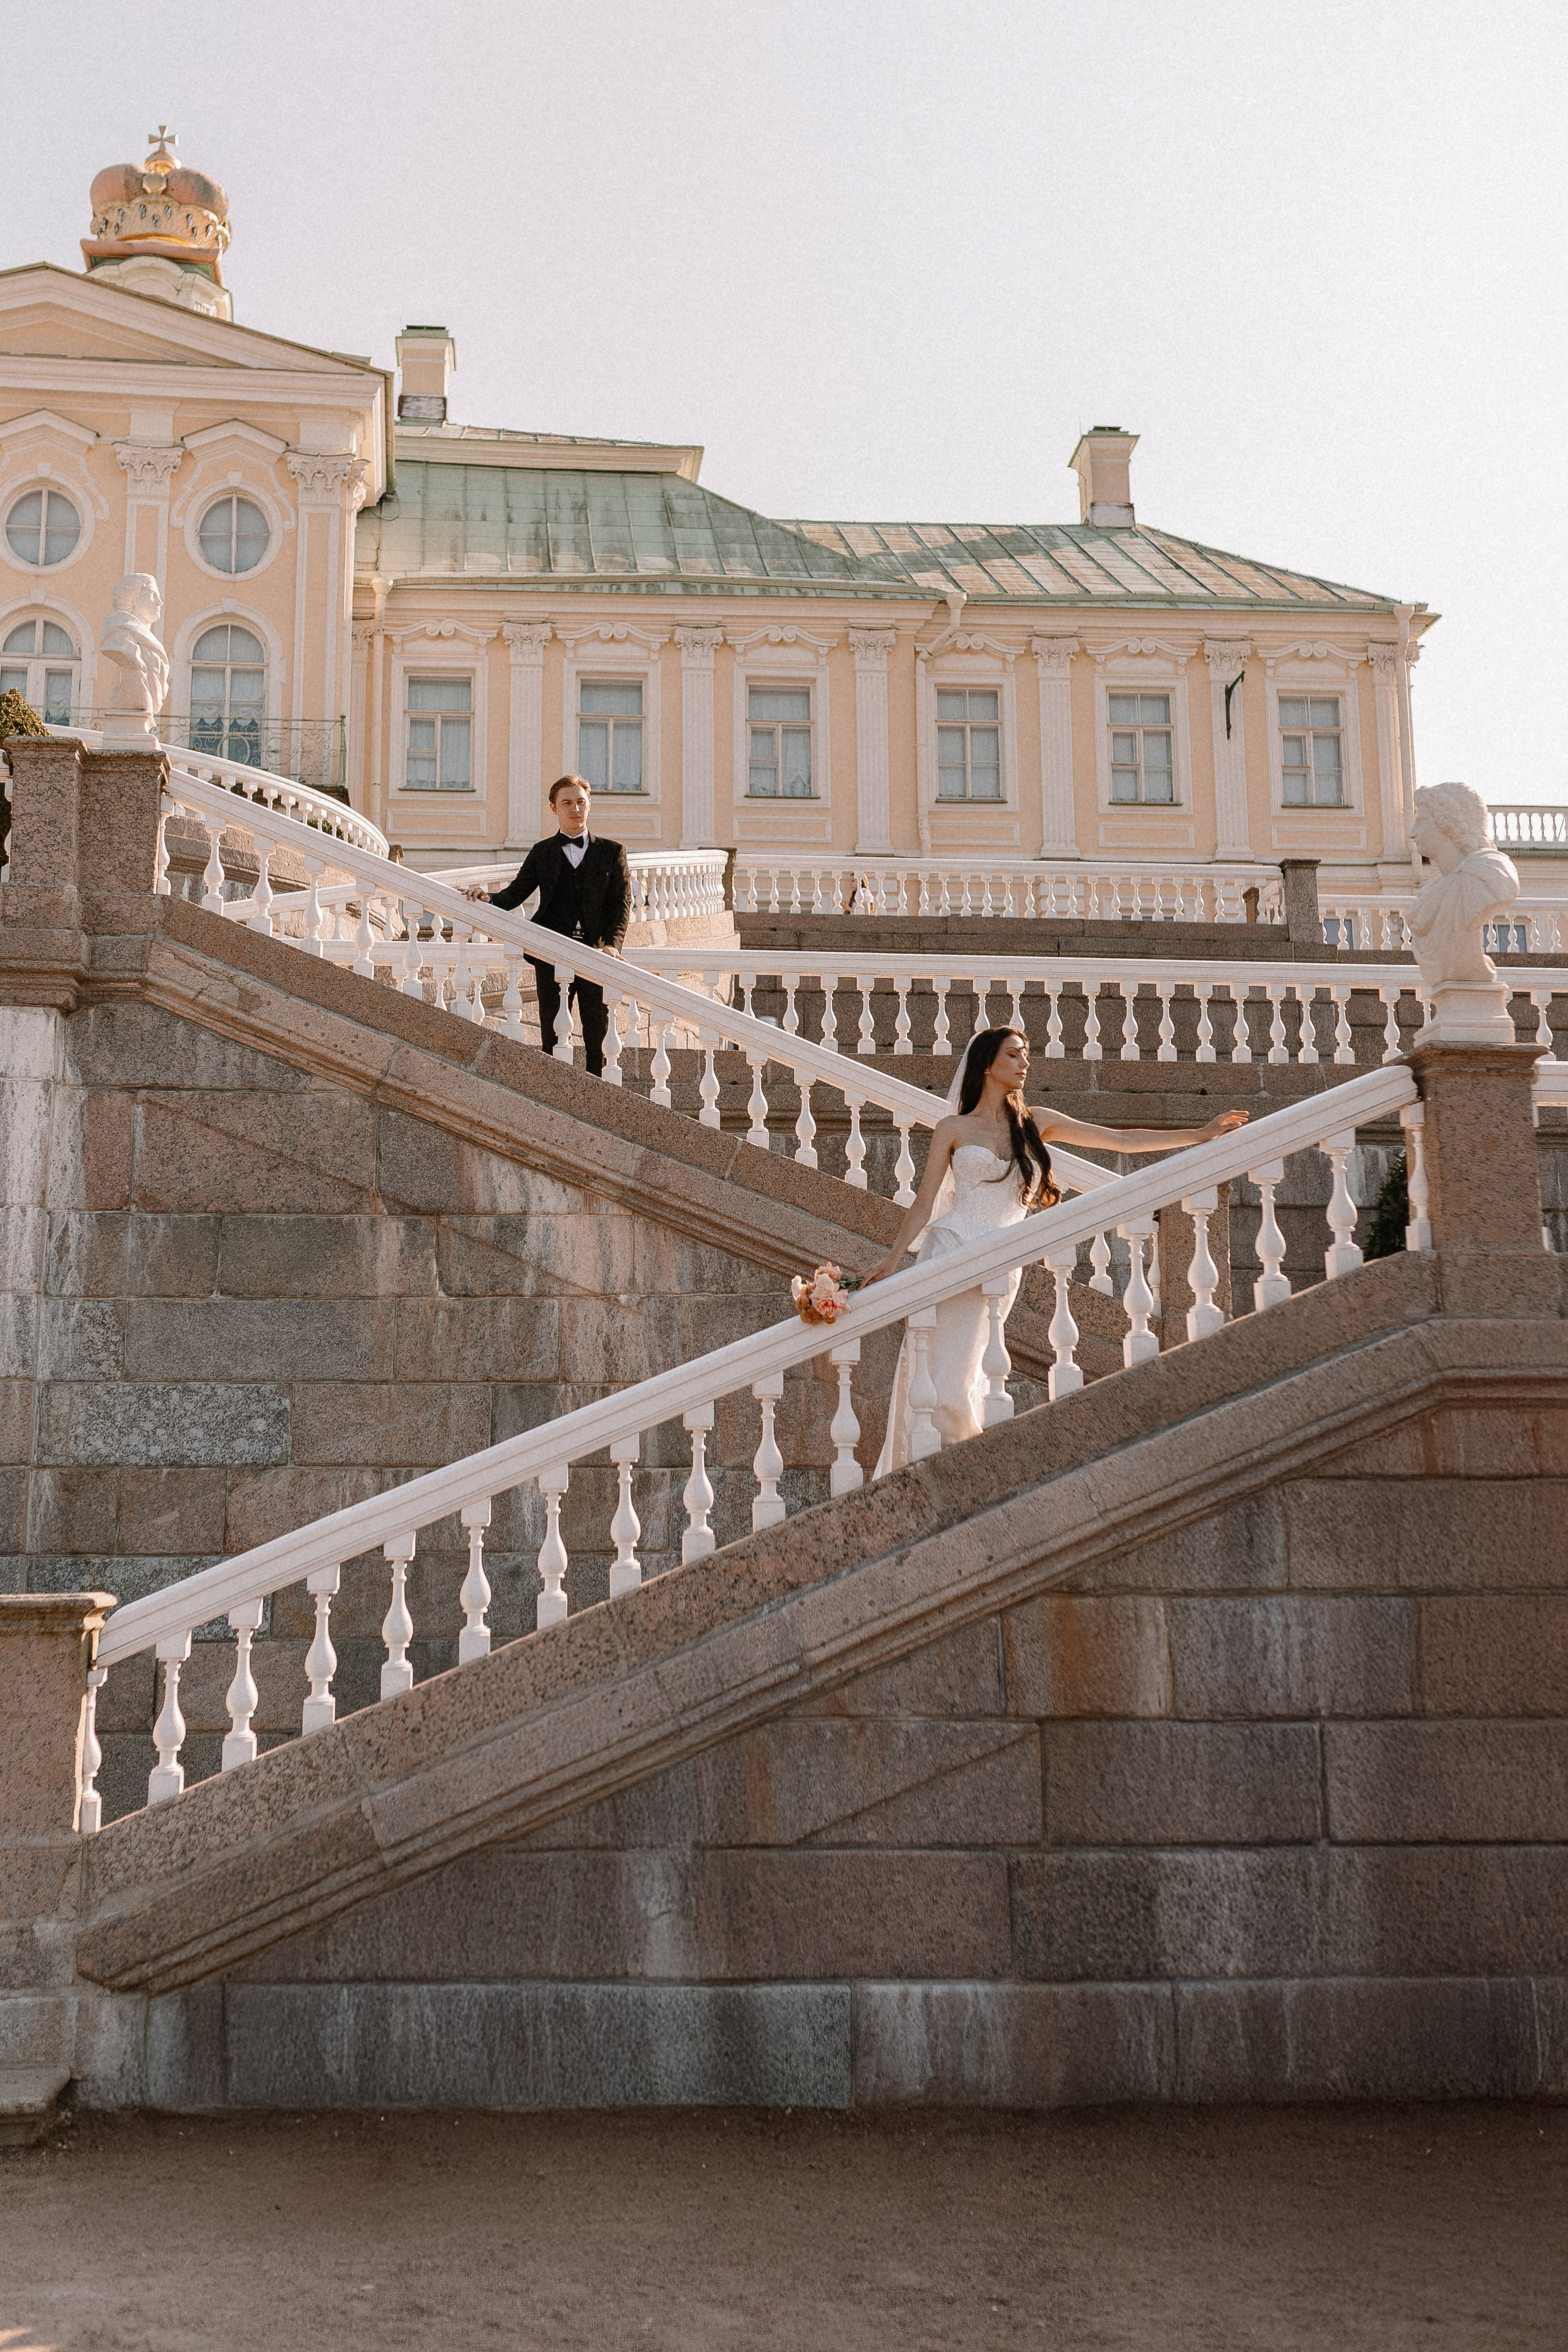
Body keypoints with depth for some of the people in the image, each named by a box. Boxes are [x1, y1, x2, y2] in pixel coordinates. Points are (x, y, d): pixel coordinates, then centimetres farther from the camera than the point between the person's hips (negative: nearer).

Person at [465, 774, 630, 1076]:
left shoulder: (611, 852, 9)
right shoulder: (542, 852, 12)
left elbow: (622, 902, 1)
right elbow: (515, 894, 6)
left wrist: (612, 944, -15)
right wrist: (488, 897, -17)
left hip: (595, 952, -1)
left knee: (597, 1031, 3)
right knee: (552, 1031, 2)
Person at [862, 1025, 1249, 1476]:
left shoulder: (1036, 1123, 13)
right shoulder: (953, 1129, 7)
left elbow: (1122, 1140, 13)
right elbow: (924, 1204, 8)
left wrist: (1202, 1134, 11)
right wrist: (892, 1260, 1)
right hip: (951, 1249, -1)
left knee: (958, 1376, -5)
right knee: (934, 1368, -8)